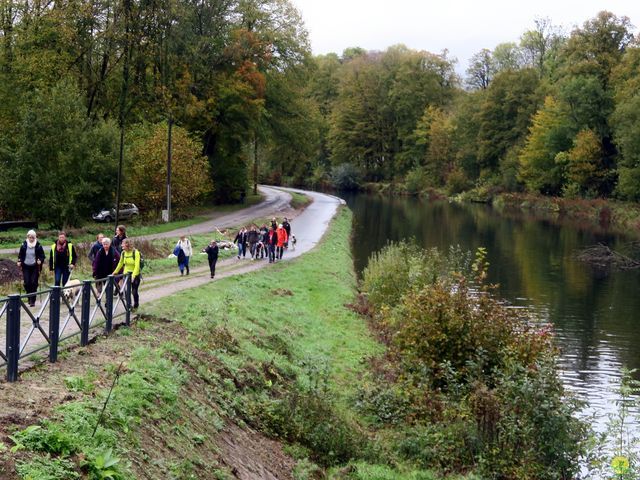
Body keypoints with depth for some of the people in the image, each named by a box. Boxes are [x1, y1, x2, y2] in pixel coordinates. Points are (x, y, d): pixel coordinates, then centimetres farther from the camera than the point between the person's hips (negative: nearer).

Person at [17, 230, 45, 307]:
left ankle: (32, 301, -2)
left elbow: (42, 256, 2)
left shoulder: (38, 246, -3)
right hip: (26, 266, 2)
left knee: (34, 283, -6)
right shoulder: (24, 245, 2)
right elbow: (20, 255, 12)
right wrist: (19, 261, -4)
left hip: (35, 267, -2)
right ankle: (30, 298, 16)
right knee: (27, 283, -4)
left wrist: (40, 260, -17)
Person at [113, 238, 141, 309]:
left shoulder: (135, 253, -16)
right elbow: (120, 263, 16)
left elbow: (137, 265, -23)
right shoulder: (123, 253, 0)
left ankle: (136, 306, 16)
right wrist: (115, 272, 19)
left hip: (135, 275, -4)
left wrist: (133, 275, -32)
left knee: (134, 291, -3)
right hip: (126, 274, 5)